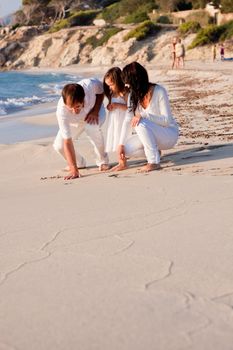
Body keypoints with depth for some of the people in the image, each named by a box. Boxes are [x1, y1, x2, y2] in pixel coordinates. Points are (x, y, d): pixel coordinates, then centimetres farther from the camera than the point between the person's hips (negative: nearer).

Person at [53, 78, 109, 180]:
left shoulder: (89, 85, -41)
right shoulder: (61, 111, -40)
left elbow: (101, 90, -13)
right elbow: (67, 142, -38)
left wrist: (95, 111, -25)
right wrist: (74, 170, -42)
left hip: (94, 109, -1)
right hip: (74, 122, 1)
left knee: (92, 128, -35)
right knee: (59, 145, -15)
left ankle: (102, 160, -8)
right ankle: (79, 162, 18)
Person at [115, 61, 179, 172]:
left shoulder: (159, 91, -20)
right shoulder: (133, 94, -3)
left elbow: (167, 120, -22)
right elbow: (127, 120, -4)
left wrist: (143, 116, -34)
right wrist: (121, 144, -11)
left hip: (169, 134, -6)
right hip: (151, 134, 6)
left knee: (141, 124, -33)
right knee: (126, 149, -17)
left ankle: (154, 162, -23)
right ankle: (154, 151, 7)